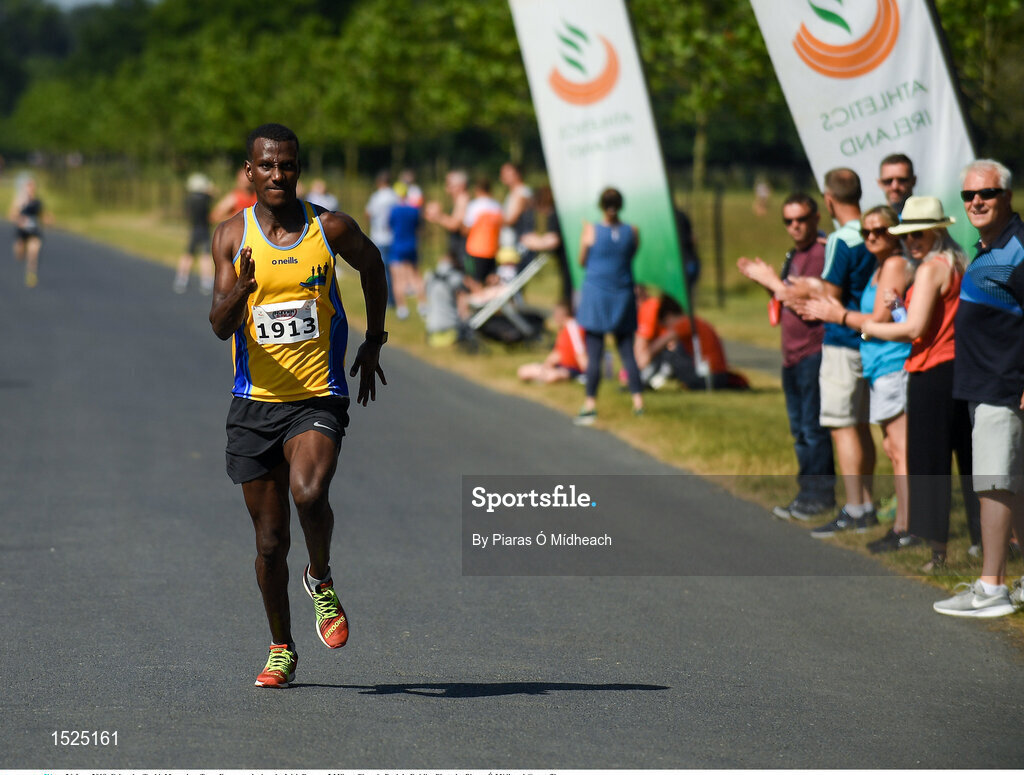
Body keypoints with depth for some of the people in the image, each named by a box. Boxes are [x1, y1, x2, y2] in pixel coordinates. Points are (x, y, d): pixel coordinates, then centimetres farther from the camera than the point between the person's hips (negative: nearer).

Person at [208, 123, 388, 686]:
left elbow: (371, 266, 20)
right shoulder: (232, 237, -1)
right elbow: (220, 327, -9)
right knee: (270, 540, 7)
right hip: (254, 402, 2)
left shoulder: (331, 229, -2)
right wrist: (238, 293, -30)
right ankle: (281, 649, 26)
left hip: (318, 399, -1)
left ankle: (321, 580, 1)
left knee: (308, 493, -29)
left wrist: (373, 343, 22)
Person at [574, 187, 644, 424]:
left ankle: (590, 404, -1)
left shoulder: (591, 231, -9)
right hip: (623, 295, 3)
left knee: (594, 353, -1)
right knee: (627, 351, 10)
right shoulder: (632, 232, -3)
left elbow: (582, 262, 2)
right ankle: (638, 399, 7)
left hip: (596, 293, -3)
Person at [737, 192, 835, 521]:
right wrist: (766, 280, 13)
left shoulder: (821, 253, -14)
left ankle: (817, 496, -3)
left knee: (813, 428, -7)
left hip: (813, 354, -10)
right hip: (792, 355, 10)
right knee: (800, 429, 14)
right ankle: (809, 493, 20)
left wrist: (774, 283, -13)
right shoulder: (794, 255, 17)